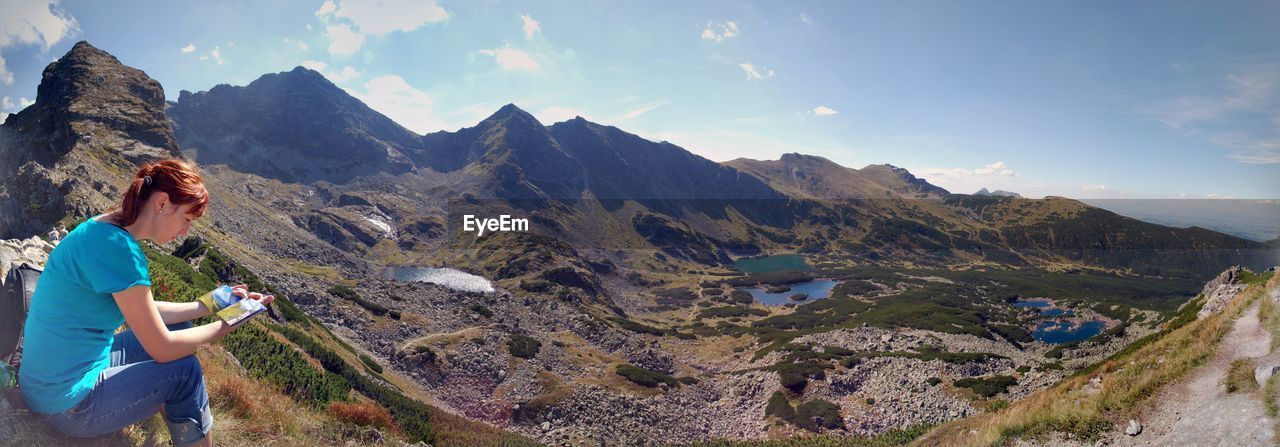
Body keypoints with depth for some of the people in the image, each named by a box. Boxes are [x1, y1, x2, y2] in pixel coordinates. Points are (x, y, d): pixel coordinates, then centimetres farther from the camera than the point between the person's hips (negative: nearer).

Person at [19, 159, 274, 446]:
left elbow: (146, 314, 10)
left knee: (178, 329, 12)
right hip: (68, 402, -9)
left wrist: (209, 304, 9)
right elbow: (163, 349, -23)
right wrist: (227, 324, -10)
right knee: (184, 371, -4)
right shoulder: (118, 247, -27)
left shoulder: (104, 230, 2)